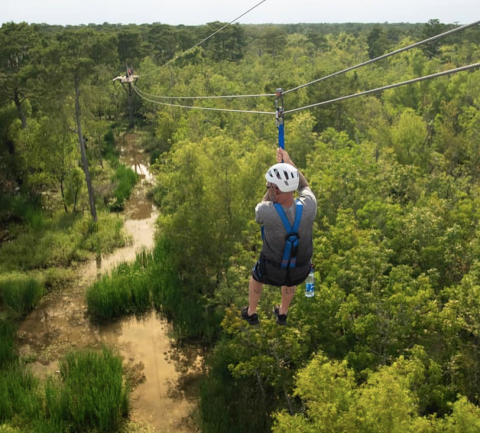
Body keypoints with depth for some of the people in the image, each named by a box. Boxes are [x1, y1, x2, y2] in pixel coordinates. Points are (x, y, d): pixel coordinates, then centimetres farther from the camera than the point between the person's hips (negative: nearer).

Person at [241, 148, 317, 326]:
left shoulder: (266, 211, -35)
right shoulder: (308, 206, -28)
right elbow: (304, 186, -2)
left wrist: (273, 184, -5)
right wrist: (289, 163, -1)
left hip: (272, 271, -2)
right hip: (300, 273, 2)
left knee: (256, 276, 35)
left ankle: (251, 313, 56)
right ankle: (283, 314, 60)